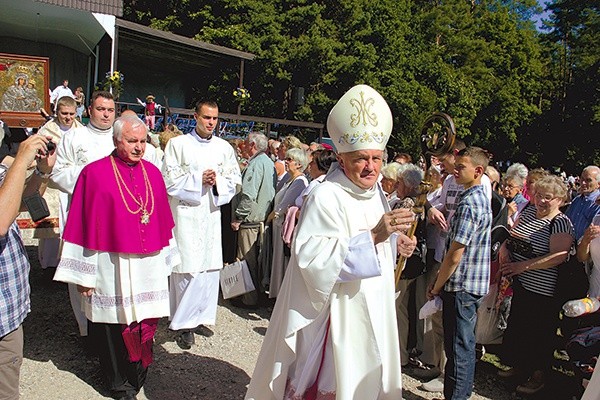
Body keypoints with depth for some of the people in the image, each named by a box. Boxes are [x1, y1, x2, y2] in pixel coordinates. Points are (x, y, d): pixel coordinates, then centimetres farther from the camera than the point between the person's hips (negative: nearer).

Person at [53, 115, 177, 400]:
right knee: (115, 324, 8)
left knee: (144, 322, 13)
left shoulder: (152, 172, 6)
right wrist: (84, 274, -8)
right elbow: (84, 225, -7)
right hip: (111, 267, -4)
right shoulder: (95, 173, -7)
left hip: (148, 266, 4)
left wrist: (166, 260, 12)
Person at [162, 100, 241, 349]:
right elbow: (169, 179, -2)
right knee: (188, 268, -7)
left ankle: (200, 316, 20)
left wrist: (217, 181, -10)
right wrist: (198, 179, -12)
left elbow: (235, 180, 10)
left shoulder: (224, 148, 10)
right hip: (186, 213, -3)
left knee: (210, 267, 5)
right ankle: (183, 324, 6)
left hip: (212, 213, 4)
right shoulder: (178, 144, 3)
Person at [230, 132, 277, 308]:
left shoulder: (256, 163, -16)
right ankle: (259, 291, 29)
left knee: (247, 259, -1)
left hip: (251, 220, -10)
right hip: (263, 218, 10)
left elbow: (248, 195, -23)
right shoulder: (269, 163, 15)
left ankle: (250, 299, 7)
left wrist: (238, 217, -15)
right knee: (258, 259, 18)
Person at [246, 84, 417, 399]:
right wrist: (372, 236, -34)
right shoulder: (326, 197, -21)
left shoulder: (374, 191, 7)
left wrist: (395, 241, 0)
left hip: (372, 311, 9)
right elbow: (313, 258, -30)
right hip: (336, 315, -8)